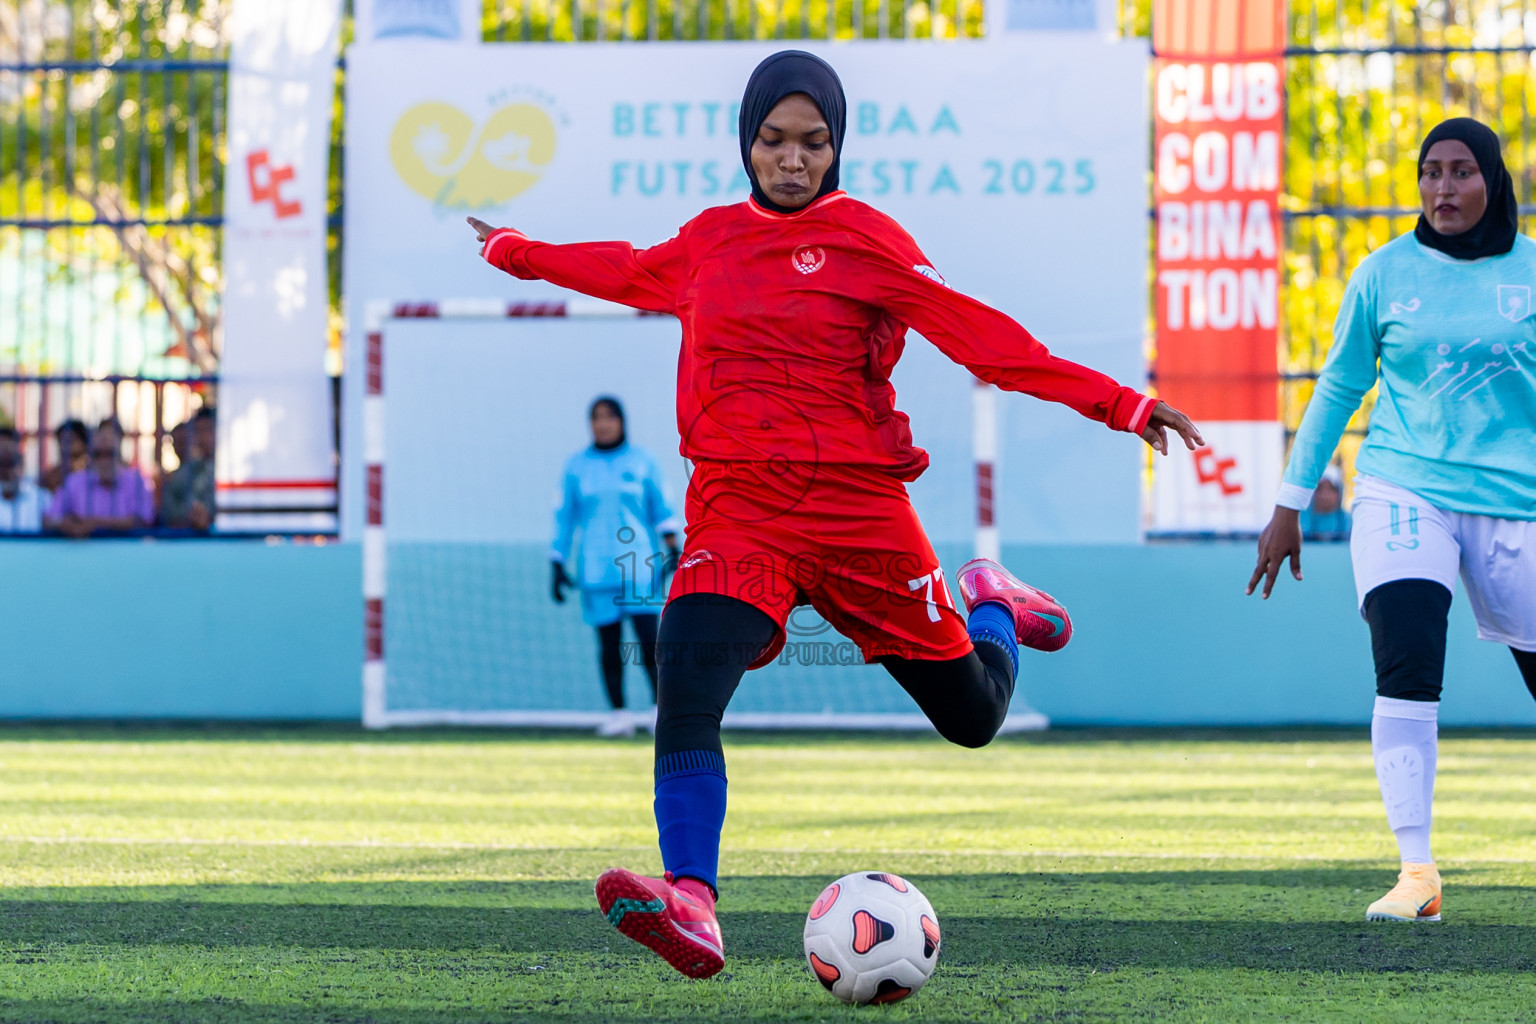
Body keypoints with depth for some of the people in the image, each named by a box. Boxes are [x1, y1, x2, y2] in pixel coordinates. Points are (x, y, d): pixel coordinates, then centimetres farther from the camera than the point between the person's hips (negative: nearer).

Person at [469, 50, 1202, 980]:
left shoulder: (861, 237, -3)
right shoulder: (708, 242, 11)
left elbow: (975, 333, -9)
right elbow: (629, 272, 33)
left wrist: (1117, 404, -18)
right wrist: (517, 252, 47)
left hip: (857, 503, -2)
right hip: (737, 509, 2)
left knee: (973, 718, 8)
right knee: (687, 688, -25)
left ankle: (994, 606, 43)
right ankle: (691, 907, -34)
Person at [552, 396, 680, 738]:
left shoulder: (642, 461, 7)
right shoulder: (576, 466, 9)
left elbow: (661, 508, 6)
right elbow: (564, 518, 12)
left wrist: (672, 548, -7)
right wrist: (558, 566, 8)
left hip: (639, 568, -1)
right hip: (596, 570, 1)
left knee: (650, 639, -12)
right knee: (609, 644, -2)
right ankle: (619, 714, 4)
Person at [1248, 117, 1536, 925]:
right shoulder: (1385, 273, 3)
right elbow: (1338, 389, 11)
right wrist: (1289, 505, 11)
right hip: (1402, 492, -1)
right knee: (1406, 672, -19)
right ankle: (1415, 870, -19)